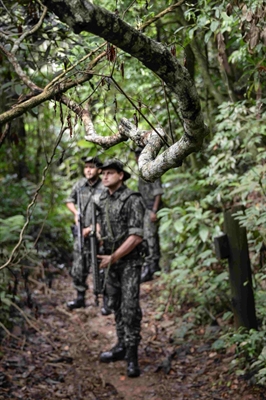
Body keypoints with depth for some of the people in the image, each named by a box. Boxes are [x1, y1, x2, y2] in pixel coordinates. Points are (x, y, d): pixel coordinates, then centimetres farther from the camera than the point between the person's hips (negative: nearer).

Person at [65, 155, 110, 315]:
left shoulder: (104, 189, -15)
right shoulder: (80, 185, 2)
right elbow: (70, 200, 21)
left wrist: (90, 229, -15)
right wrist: (76, 213, 2)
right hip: (81, 234, 6)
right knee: (78, 269, 12)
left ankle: (107, 302, 8)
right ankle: (80, 297, 29)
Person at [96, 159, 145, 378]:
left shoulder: (132, 200, -15)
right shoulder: (103, 199, 7)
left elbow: (136, 236, -20)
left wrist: (113, 257, -17)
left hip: (129, 261, -7)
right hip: (110, 259, 7)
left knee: (130, 306, -10)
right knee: (116, 304, 13)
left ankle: (132, 355, -7)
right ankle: (122, 346, 24)